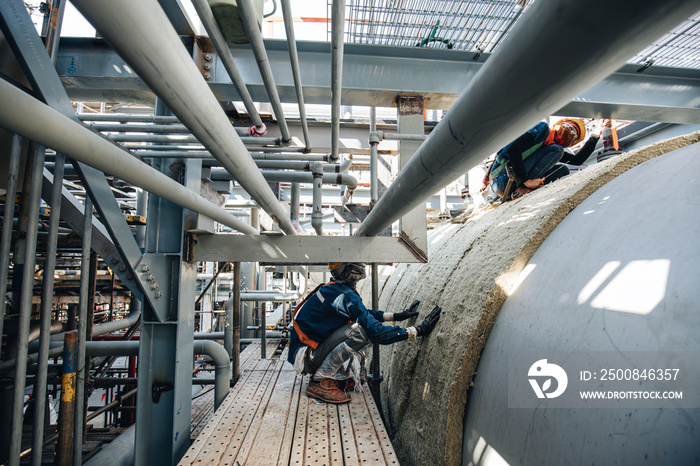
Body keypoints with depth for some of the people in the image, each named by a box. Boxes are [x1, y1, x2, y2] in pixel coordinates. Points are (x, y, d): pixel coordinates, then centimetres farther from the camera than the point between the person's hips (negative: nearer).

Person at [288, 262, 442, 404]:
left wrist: (397, 315, 12)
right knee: (359, 331, -27)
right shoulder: (345, 296, -24)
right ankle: (319, 382, -14)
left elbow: (365, 314, 18)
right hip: (304, 356, -9)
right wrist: (418, 330, -20)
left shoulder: (332, 289, 5)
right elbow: (377, 333, -26)